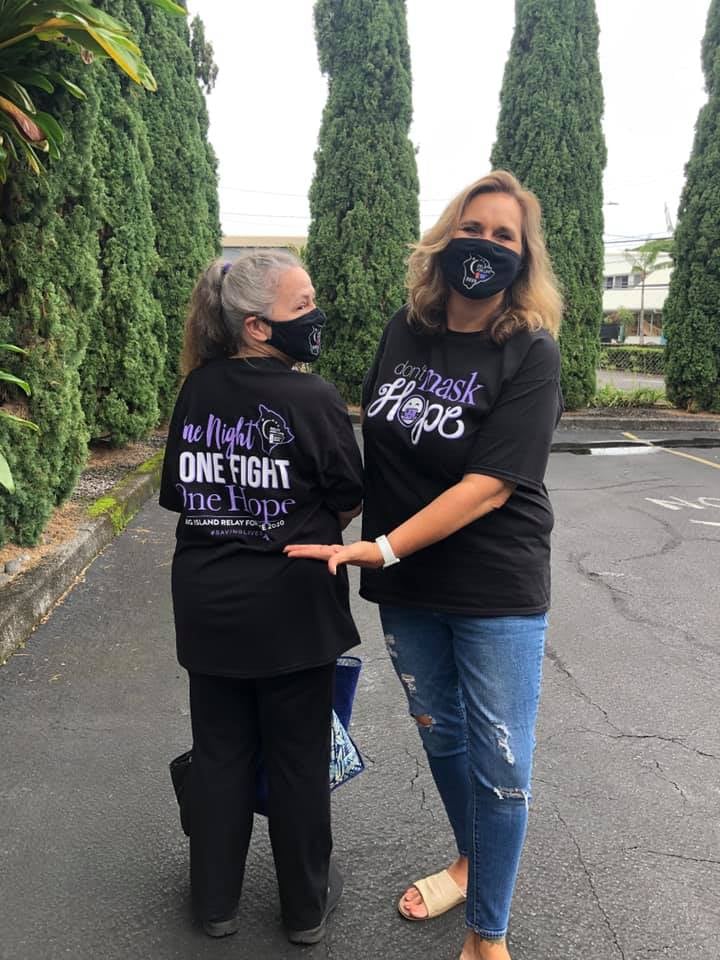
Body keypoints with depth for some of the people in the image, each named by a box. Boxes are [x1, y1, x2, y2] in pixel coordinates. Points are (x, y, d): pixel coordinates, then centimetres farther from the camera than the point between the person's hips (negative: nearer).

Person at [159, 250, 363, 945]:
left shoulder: (197, 389, -2)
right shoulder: (313, 399, -16)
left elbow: (176, 491, 5)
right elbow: (349, 502, -7)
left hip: (207, 599, 4)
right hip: (290, 604, -4)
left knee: (219, 750, 17)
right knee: (298, 757, 13)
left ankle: (216, 901, 33)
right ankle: (306, 906, 31)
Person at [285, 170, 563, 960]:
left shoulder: (530, 354, -14)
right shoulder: (404, 330, 0)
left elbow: (490, 484, -22)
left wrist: (381, 547, -25)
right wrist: (364, 546, 9)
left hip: (496, 588, -4)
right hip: (406, 586, 5)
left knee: (500, 766, 5)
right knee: (440, 734, 21)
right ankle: (470, 862, 48)